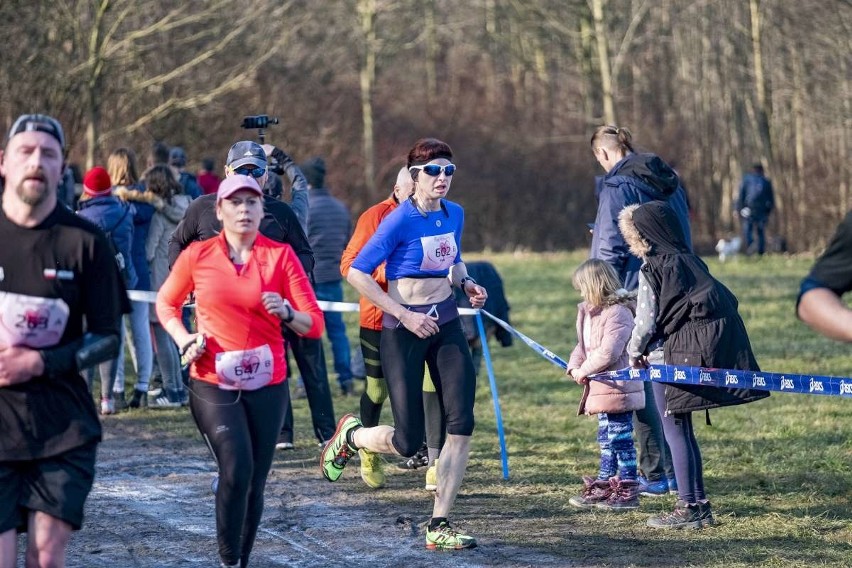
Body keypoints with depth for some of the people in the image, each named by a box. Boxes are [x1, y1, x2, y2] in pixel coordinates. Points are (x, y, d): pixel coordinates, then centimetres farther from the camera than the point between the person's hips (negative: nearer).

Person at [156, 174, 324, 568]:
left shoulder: (280, 255, -2)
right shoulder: (198, 255, -2)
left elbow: (314, 325, -4)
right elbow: (166, 304, 14)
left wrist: (287, 313, -24)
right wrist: (184, 339, -3)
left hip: (267, 386, 2)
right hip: (213, 385, -2)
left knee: (254, 482, 8)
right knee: (236, 470, -19)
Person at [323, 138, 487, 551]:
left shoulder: (454, 214, 5)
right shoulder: (400, 221, -16)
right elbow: (357, 273, -16)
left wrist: (466, 283, 2)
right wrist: (406, 315, -18)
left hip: (446, 323, 6)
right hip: (404, 329, -6)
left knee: (462, 425, -7)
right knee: (408, 442, -4)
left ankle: (438, 528, -1)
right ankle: (349, 436, 31)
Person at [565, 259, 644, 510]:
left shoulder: (618, 313, -18)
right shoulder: (589, 312, 14)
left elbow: (608, 352, -25)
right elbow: (583, 346, 18)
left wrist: (584, 371, -15)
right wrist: (574, 367, -1)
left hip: (617, 388, -10)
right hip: (601, 389, 10)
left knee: (620, 440, -5)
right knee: (605, 440, 16)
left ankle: (627, 492, 0)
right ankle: (604, 486, 24)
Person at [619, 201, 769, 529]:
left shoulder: (652, 269, -9)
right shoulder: (690, 262, 13)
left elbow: (646, 319, -11)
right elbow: (725, 302, 13)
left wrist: (635, 352, 7)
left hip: (671, 357, -8)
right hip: (706, 351, 8)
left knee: (675, 432, -2)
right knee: (682, 431, 15)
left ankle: (688, 508, -2)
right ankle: (699, 503, 16)